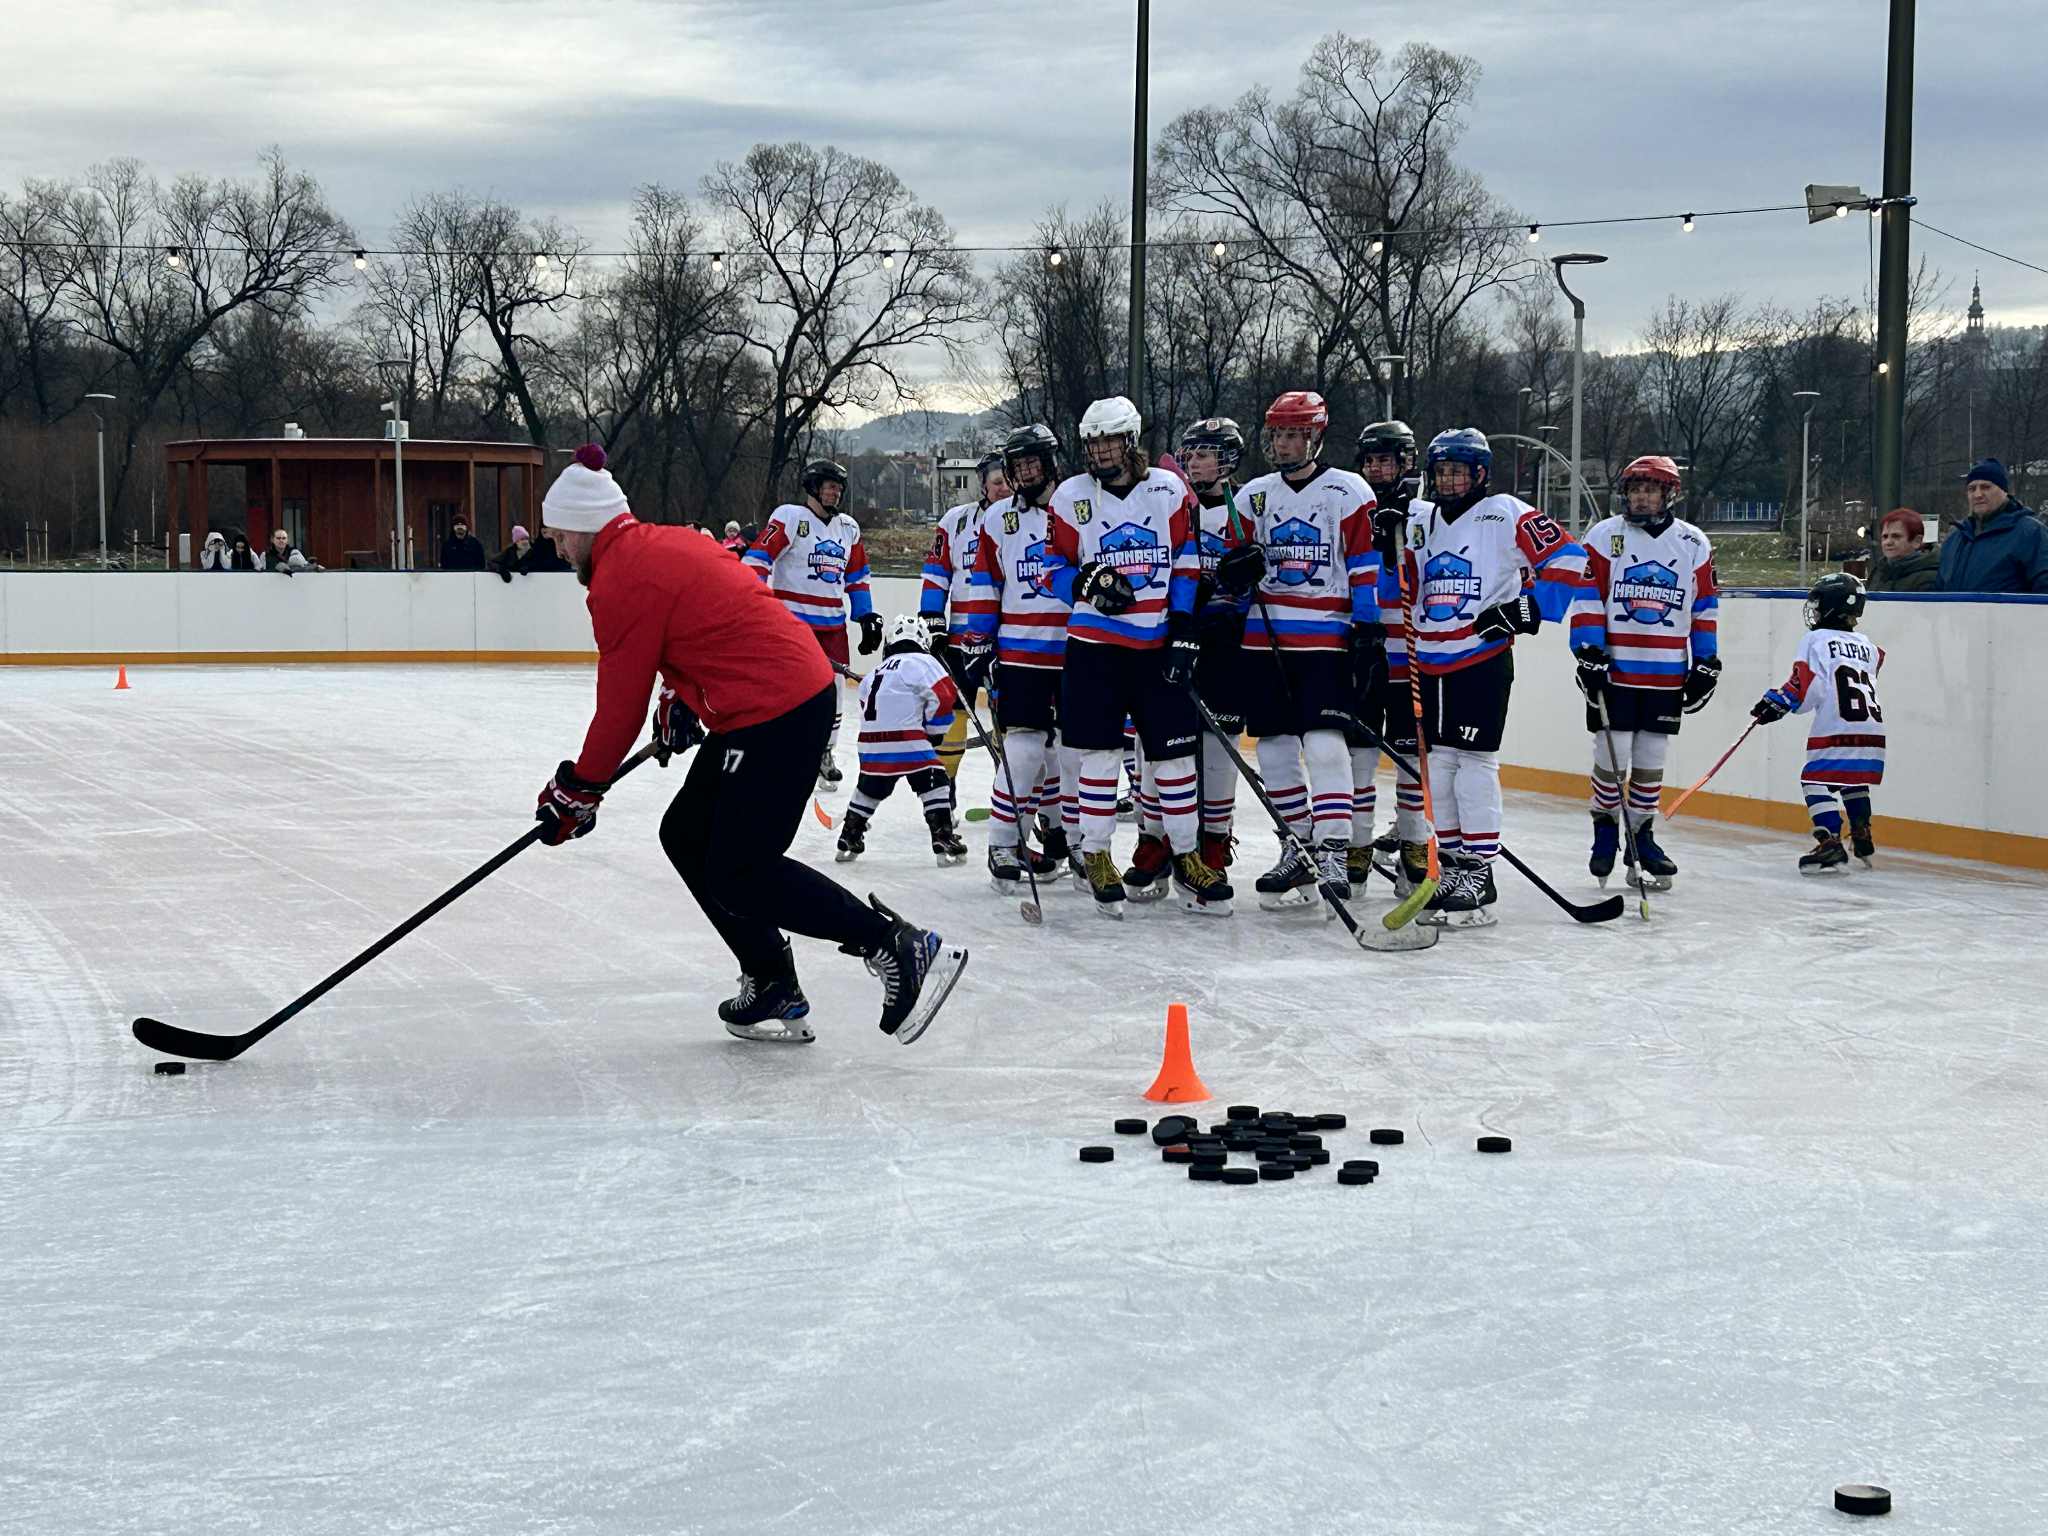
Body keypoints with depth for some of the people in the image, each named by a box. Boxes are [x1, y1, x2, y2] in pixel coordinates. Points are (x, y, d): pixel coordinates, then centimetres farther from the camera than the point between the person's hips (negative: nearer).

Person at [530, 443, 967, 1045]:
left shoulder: (621, 581, -12)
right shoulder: (662, 543, 16)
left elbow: (620, 707, -9)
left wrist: (576, 792, 1)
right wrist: (679, 701, 24)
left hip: (775, 715, -10)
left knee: (740, 873, -7)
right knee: (687, 837, 15)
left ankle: (902, 948, -10)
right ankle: (771, 986, 14)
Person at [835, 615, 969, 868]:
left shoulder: (875, 674, 23)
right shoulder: (922, 662, 2)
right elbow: (944, 697, -7)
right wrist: (934, 732, 7)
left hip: (871, 741, 7)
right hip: (907, 741, -7)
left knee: (869, 788, 22)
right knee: (935, 784, 1)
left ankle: (848, 840, 28)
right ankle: (943, 841, -6)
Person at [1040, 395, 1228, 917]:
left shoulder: (1170, 491, 1)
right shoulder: (1071, 497, 1)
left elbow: (1188, 563, 2)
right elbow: (1054, 566, 6)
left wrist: (1184, 631, -4)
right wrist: (1087, 585, -14)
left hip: (1158, 645, 1)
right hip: (1094, 643, -1)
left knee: (1175, 751, 2)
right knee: (1100, 751, -2)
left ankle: (1187, 858, 12)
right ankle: (1097, 858, 9)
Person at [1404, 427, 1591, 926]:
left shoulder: (1505, 513, -5)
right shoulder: (1420, 520, 15)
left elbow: (1567, 559, -9)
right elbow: (1406, 589, 23)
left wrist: (1528, 608, -15)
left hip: (1484, 659, -7)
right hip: (1432, 664, 7)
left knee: (1473, 761, -11)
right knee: (1440, 763, 7)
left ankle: (1479, 872, -7)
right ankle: (1454, 864, 15)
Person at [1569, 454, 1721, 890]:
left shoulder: (1693, 544, 7)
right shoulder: (1605, 536, 0)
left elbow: (1705, 608, 11)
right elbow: (1587, 598, -3)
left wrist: (1706, 664, 8)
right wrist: (1588, 652, -11)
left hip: (1667, 677, 2)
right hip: (1613, 671, -2)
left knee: (1651, 762, 6)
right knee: (1611, 757, -1)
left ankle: (1642, 837, 17)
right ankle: (1605, 831, 16)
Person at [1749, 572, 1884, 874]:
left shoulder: (1817, 640, 0)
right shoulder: (1866, 647, 19)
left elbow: (1804, 686, -8)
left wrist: (1776, 703, 0)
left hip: (1837, 731, -7)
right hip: (1873, 733, 7)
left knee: (1815, 781, -4)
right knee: (1854, 782, 25)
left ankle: (1830, 842, -16)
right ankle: (1862, 839, 24)